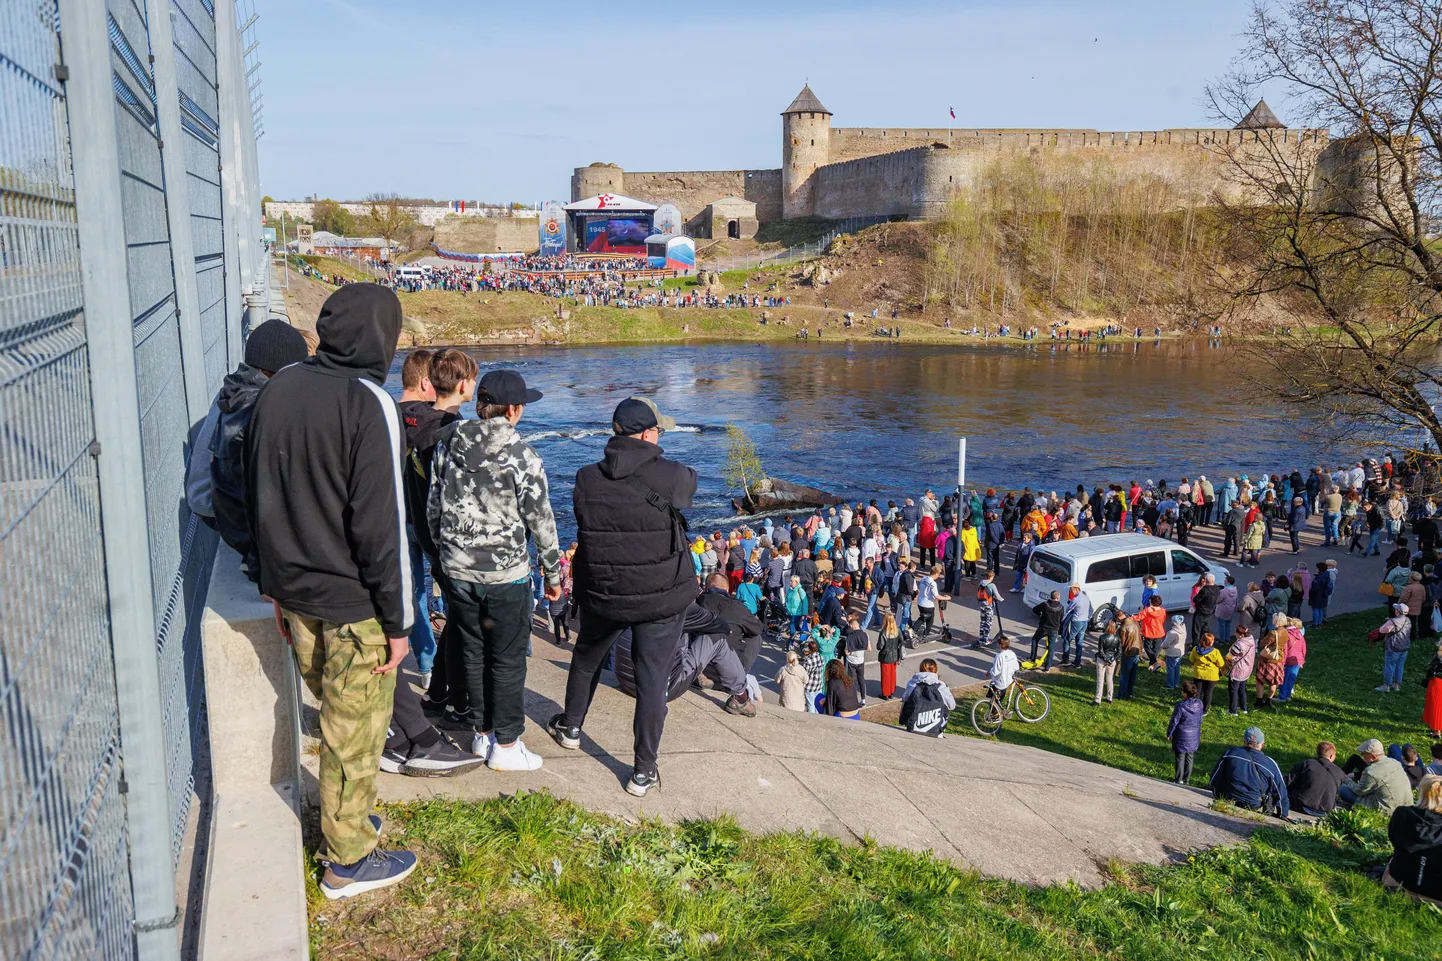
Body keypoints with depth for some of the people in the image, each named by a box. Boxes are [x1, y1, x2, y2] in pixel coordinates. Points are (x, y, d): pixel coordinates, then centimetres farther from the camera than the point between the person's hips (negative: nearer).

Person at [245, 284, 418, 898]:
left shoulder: (278, 389, 4)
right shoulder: (368, 403, -20)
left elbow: (258, 500, 12)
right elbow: (382, 524, -20)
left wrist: (277, 583, 20)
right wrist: (398, 620, -13)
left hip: (295, 594, 7)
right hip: (352, 604, -7)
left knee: (337, 714, 24)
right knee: (355, 732, 8)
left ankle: (343, 818, 39)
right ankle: (349, 861, 23)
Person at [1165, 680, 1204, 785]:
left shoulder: (1180, 706, -24)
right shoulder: (1199, 704, -8)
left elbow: (1174, 722, -15)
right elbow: (1200, 719, 7)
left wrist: (1169, 734, -1)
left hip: (1181, 737, -5)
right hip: (1194, 737, 5)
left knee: (1180, 758, 8)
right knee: (1189, 758, 16)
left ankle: (1179, 780, 14)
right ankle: (1187, 779, 26)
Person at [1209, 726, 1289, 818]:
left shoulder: (1229, 753, -6)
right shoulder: (1270, 765, -10)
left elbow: (1214, 779, 3)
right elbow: (1281, 793, 0)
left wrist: (1218, 797, 19)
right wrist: (1285, 815, 15)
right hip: (1255, 807, -2)